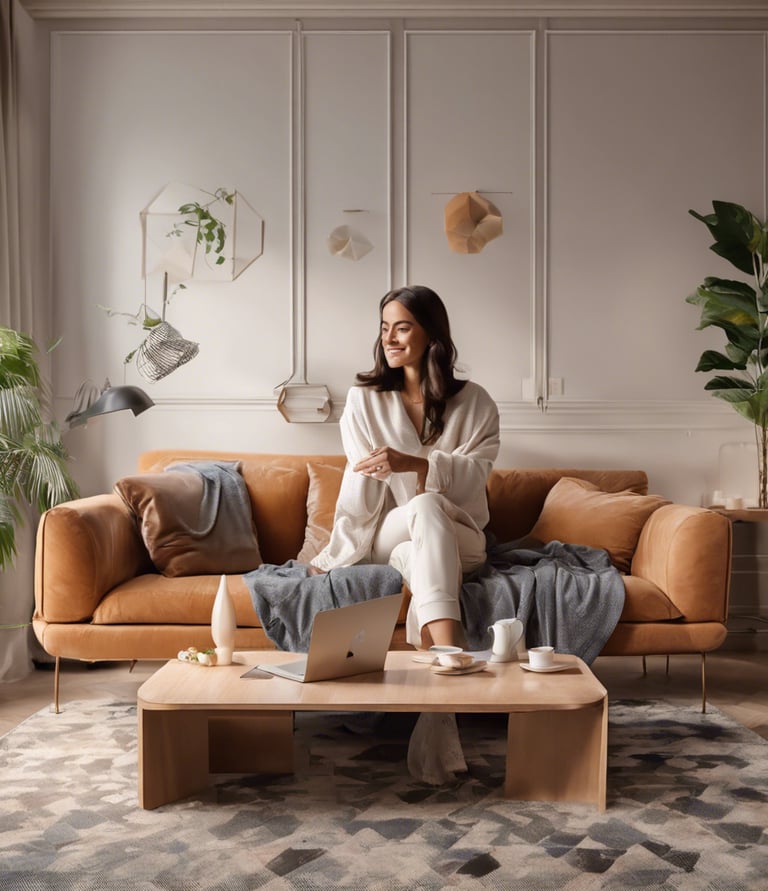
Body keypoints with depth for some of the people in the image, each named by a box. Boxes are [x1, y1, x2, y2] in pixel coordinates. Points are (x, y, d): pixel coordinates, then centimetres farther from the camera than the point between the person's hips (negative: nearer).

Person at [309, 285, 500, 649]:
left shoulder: (474, 402, 2)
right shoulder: (364, 399, 1)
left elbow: (475, 473, -9)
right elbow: (360, 486, -3)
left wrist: (413, 463, -26)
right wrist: (334, 558, -9)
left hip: (456, 538, 1)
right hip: (384, 537, 0)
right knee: (426, 505, -35)